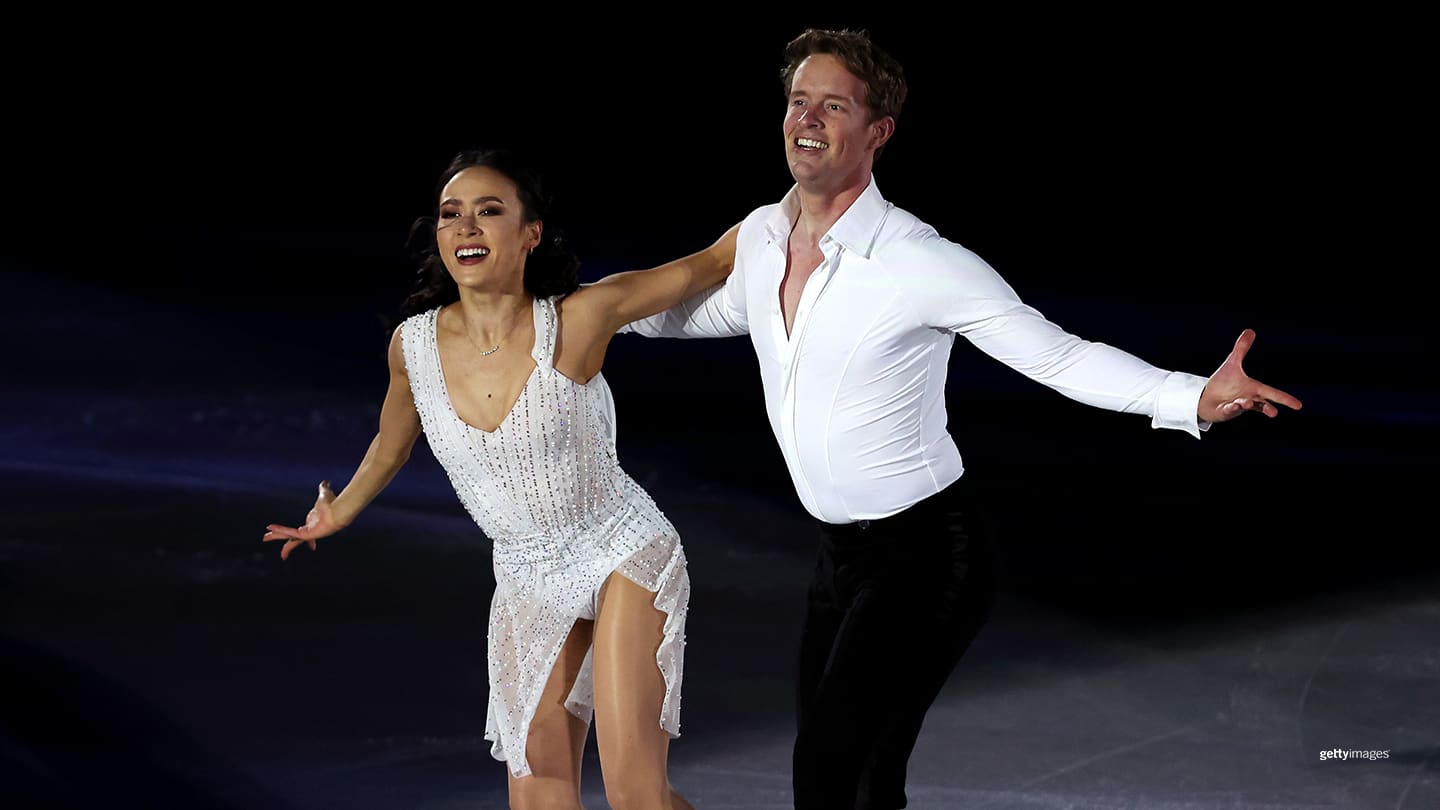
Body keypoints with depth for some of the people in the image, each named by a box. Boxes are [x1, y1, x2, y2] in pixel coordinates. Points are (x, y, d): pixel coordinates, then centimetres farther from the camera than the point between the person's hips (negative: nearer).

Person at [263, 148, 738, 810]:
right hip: (528, 579, 4)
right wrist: (337, 515, 29)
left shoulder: (579, 318, -20)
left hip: (624, 556, -4)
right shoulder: (414, 344, -9)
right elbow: (390, 447, 14)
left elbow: (710, 263, -12)